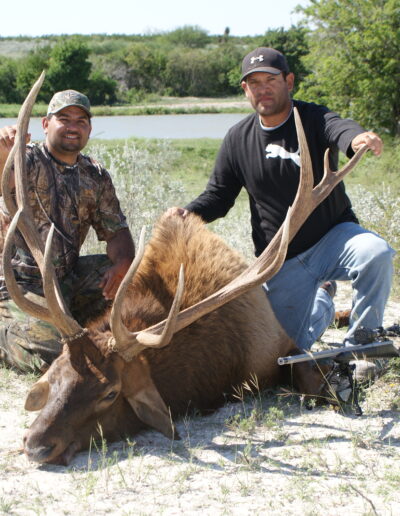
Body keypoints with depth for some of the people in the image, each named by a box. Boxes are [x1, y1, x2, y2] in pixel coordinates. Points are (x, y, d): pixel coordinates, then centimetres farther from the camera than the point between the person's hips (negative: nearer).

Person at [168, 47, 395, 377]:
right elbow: (219, 195, 7)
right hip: (281, 262, 3)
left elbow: (340, 130, -34)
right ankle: (322, 300, 37)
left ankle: (362, 340, -10)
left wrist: (357, 139, -59)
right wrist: (188, 213, -14)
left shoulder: (314, 119, -10)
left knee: (377, 254, -34)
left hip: (332, 238, -2)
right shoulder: (238, 139, 0)